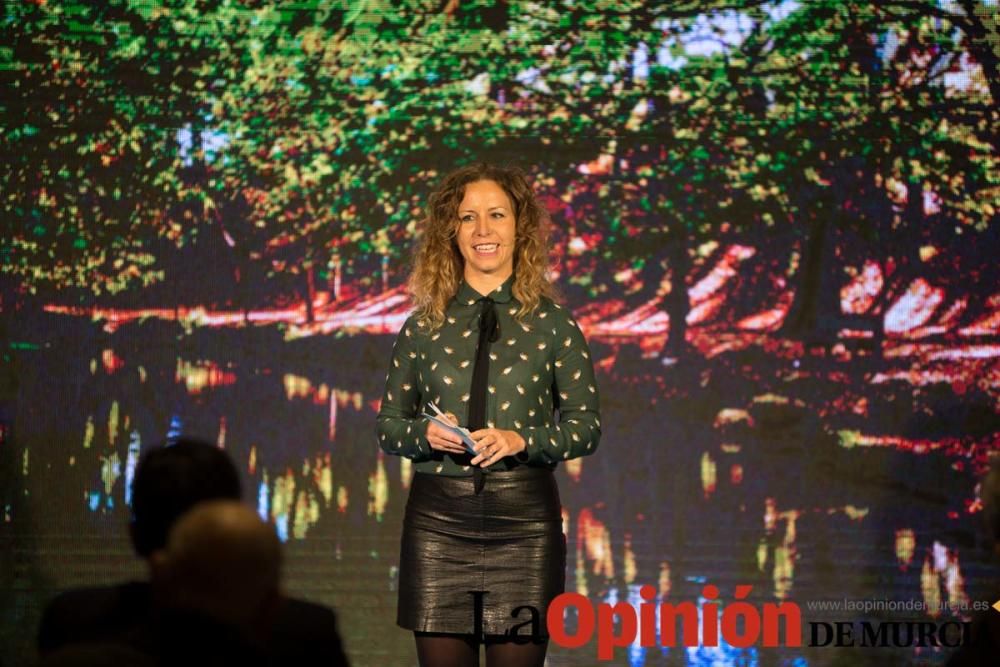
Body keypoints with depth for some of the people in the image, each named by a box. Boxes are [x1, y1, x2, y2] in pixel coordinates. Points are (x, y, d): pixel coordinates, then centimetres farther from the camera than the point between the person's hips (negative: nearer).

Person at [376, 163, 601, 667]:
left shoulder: (552, 324, 5)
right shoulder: (422, 327, 8)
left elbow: (586, 425, 4)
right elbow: (387, 425, 12)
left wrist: (521, 440, -13)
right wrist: (425, 434, -10)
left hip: (524, 517, -1)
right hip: (439, 518, 1)